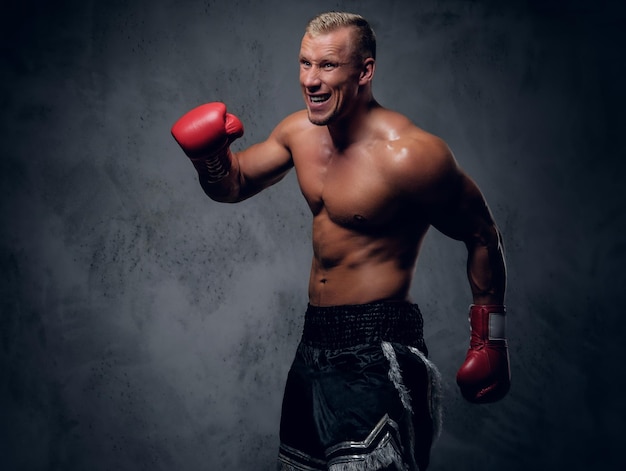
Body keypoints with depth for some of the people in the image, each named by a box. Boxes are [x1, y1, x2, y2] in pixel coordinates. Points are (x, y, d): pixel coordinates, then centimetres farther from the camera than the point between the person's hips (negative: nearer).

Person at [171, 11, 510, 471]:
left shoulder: (407, 154, -19)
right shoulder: (300, 131, 3)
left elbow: (482, 236, -10)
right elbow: (234, 183, 16)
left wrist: (490, 340, -7)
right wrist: (210, 155, -7)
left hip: (376, 350, -8)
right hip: (314, 343, 8)